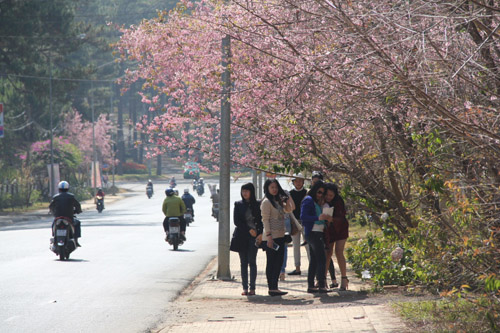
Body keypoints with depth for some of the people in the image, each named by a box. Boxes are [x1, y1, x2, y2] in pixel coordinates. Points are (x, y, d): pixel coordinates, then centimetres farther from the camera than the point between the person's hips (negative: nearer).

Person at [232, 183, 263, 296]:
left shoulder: (257, 205, 4)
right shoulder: (238, 204, 6)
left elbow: (260, 220, 4)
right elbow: (236, 221, 1)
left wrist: (261, 233, -10)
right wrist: (249, 229, -8)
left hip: (254, 236, -1)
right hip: (241, 236, 1)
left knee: (252, 262, -6)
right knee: (243, 262, 2)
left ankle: (252, 288, -5)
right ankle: (245, 288, 4)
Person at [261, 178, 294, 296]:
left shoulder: (278, 201, 16)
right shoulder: (266, 202, -8)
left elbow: (289, 210, 20)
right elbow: (265, 220, -13)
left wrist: (287, 200, 3)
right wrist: (268, 236, -19)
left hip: (280, 236, 8)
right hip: (272, 237, -8)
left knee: (278, 262, 8)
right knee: (271, 263, -5)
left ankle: (274, 287, 13)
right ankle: (272, 288, -5)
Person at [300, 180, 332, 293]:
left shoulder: (316, 202, 19)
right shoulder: (308, 200, -9)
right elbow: (303, 217, -18)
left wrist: (326, 218, -1)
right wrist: (318, 218, -25)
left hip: (318, 233, 10)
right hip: (313, 232, -10)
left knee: (314, 260, 9)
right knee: (321, 259, -13)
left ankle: (311, 286, 11)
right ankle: (321, 286, -16)